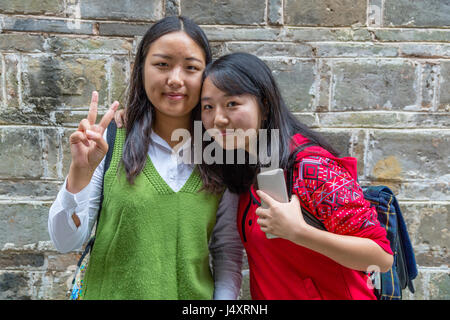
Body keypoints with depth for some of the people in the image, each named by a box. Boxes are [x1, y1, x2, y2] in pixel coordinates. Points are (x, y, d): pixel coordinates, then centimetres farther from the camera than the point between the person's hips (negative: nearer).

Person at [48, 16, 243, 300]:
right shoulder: (110, 140, -11)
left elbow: (227, 250, 0)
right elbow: (67, 242, -11)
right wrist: (80, 171, -25)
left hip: (195, 293, 2)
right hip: (113, 291, -1)